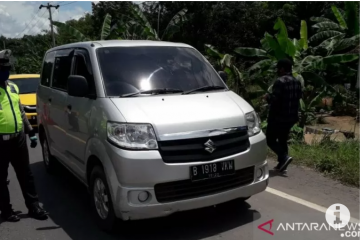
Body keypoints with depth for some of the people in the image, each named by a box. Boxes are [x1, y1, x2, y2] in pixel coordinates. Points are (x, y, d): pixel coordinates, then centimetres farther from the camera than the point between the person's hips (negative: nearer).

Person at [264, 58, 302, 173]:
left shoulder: (280, 81, -18)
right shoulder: (297, 82, 10)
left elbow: (274, 100, -23)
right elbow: (299, 96, 20)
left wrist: (268, 97, -4)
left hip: (279, 117, -8)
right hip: (291, 117, 8)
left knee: (270, 139, 4)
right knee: (283, 140, 16)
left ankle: (284, 157, -12)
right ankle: (281, 164, 18)